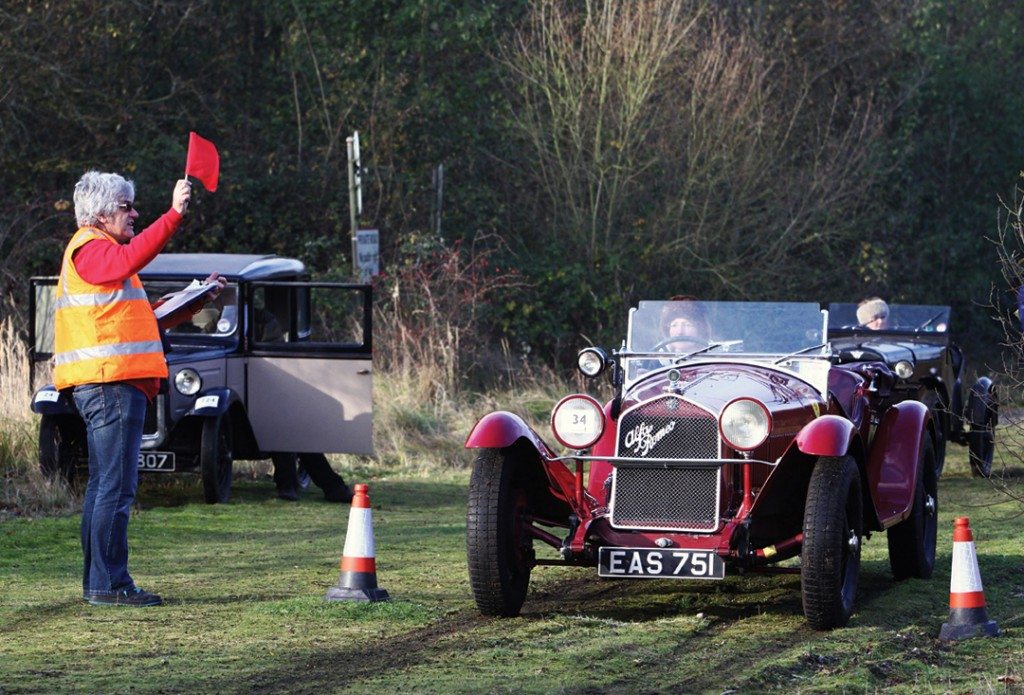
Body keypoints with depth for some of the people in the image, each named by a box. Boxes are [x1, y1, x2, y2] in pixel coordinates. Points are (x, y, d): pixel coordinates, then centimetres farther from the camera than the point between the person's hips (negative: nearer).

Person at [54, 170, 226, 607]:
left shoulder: (103, 252, 26)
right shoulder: (91, 249, -6)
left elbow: (147, 321, 29)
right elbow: (131, 258, -30)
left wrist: (194, 302, 20)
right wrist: (174, 214, -36)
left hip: (112, 385, 11)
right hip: (110, 382, -11)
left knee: (104, 485, 11)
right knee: (116, 487, -13)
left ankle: (96, 583, 14)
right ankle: (109, 584, -15)